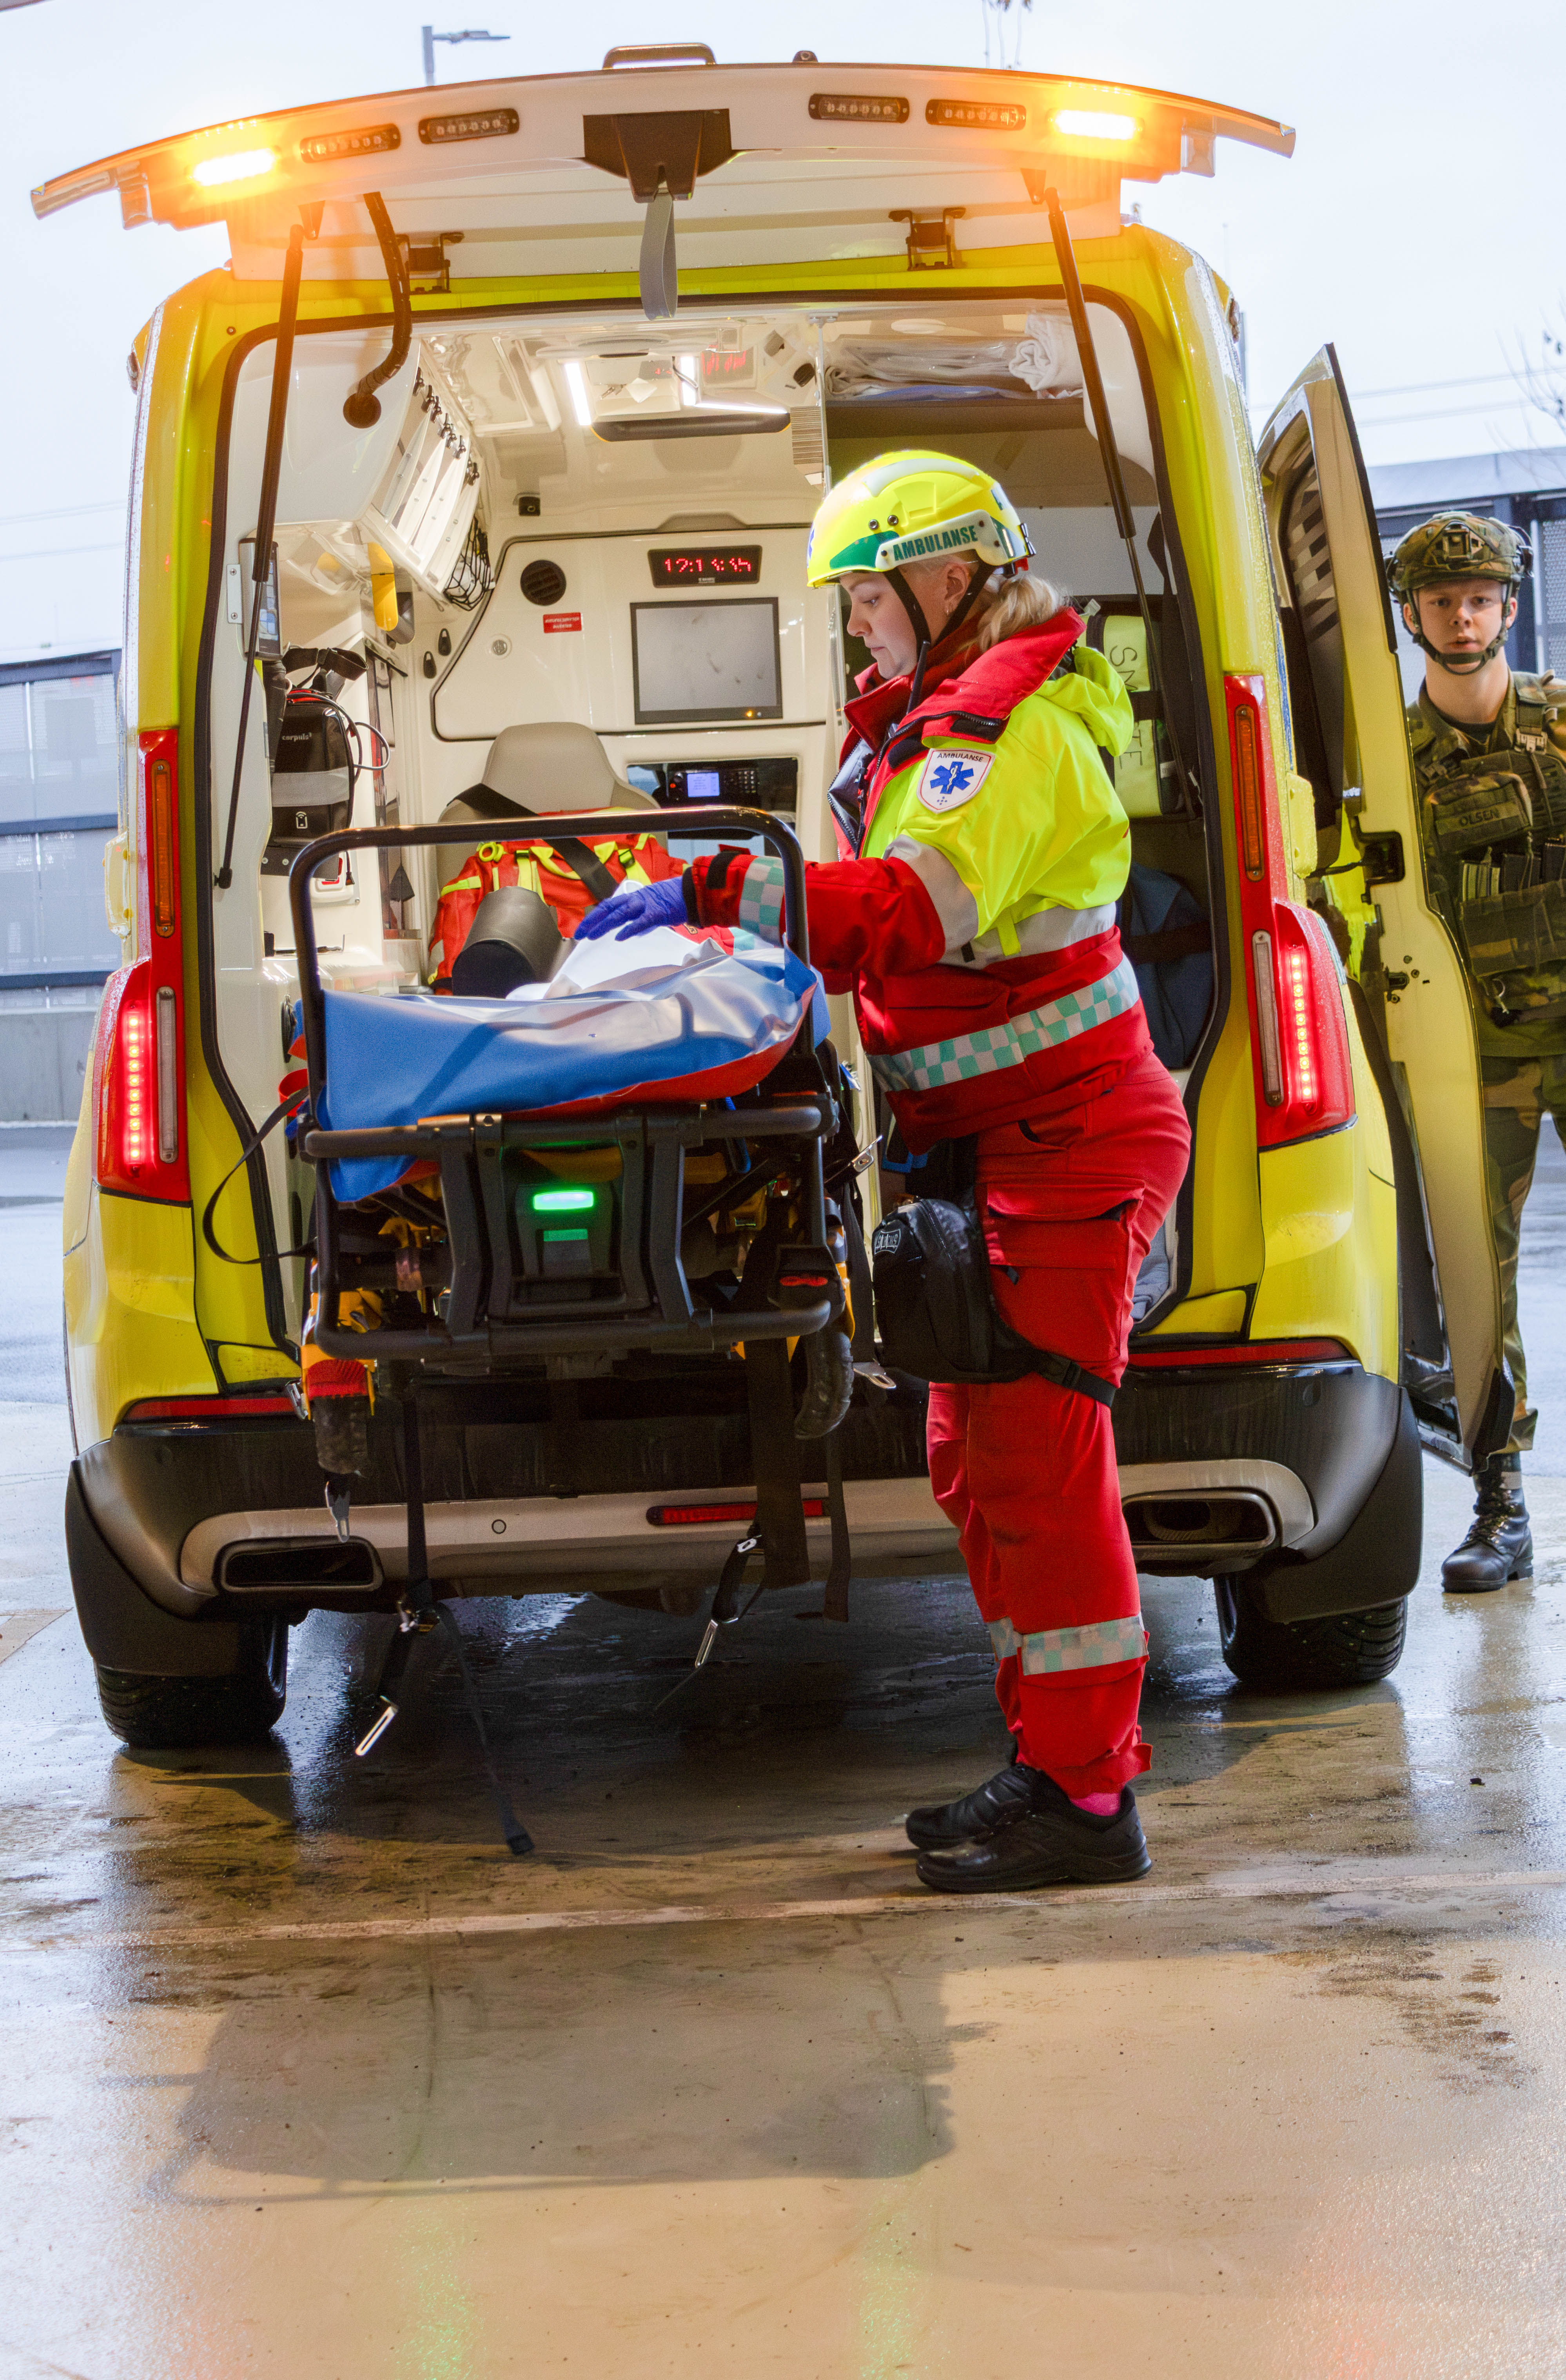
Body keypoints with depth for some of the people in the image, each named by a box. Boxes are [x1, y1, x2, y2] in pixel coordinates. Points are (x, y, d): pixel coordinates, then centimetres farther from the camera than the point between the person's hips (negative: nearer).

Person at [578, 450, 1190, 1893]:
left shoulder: (1010, 723, -15)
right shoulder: (936, 713, 18)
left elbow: (923, 907, -31)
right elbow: (891, 916, 22)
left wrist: (714, 892, -34)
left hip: (1068, 1138, -10)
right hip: (996, 1138, 10)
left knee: (1037, 1460, -11)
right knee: (982, 1461, 13)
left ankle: (1085, 1797, -6)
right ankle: (1064, 1757, 20)